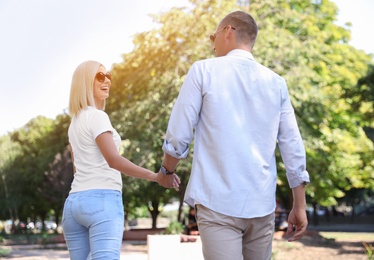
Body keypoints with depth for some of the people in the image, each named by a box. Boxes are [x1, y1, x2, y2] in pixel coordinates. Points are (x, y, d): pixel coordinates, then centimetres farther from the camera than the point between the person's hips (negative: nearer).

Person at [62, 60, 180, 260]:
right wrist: (156, 176, -25)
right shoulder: (97, 116, -6)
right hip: (102, 199, -9)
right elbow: (113, 160, -19)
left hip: (75, 201, 9)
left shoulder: (75, 122, 21)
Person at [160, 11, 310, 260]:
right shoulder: (276, 83, 9)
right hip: (262, 203, 4)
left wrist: (167, 171, 17)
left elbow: (178, 137, -2)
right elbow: (293, 147, 6)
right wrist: (300, 206, 12)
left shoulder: (204, 70, -1)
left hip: (218, 202, -3)